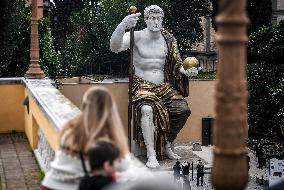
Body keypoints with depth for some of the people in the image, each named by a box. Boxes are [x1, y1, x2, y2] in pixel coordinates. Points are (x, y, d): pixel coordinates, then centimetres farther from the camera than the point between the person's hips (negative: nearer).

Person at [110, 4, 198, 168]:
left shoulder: (168, 39, 6)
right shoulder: (137, 37, -9)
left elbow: (176, 64, 10)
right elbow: (115, 47, -26)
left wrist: (187, 71, -13)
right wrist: (123, 26, -43)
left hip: (164, 86, 5)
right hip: (142, 85, -5)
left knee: (184, 109, -17)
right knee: (147, 109, -35)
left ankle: (168, 145, 5)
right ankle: (151, 155, -27)